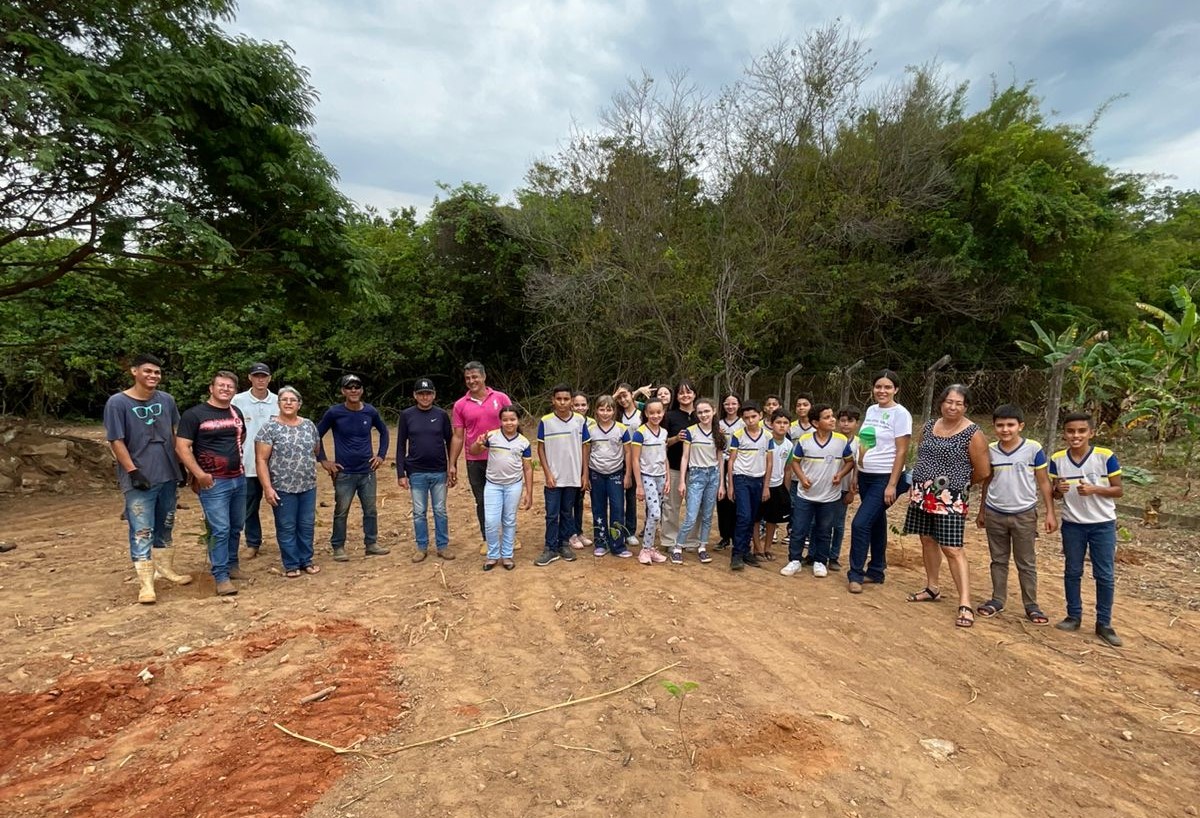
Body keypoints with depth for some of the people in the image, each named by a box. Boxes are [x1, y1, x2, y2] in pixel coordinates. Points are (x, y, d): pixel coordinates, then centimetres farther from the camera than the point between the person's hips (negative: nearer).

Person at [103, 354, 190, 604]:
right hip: (139, 479, -5)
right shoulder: (118, 403, -9)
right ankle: (145, 584, 4)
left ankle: (166, 568, 33)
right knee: (142, 532, -2)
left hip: (168, 475, 5)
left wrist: (181, 465, 13)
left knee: (165, 526, 18)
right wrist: (133, 471, -16)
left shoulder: (167, 400, 3)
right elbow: (116, 441, -10)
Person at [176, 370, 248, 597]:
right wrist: (199, 474, -18)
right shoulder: (194, 414, -8)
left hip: (239, 479, 6)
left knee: (236, 527, 14)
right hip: (213, 483, -6)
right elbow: (182, 447, -12)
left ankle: (231, 565, 30)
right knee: (220, 530, -6)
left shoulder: (237, 412, 10)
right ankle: (221, 577, 2)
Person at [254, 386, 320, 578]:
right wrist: (267, 488, -15)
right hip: (282, 488, -4)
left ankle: (306, 561, 24)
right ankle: (291, 565, 17)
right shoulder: (270, 427, -8)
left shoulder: (309, 425, 6)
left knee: (307, 525, 11)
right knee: (287, 527, 5)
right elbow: (261, 460, -10)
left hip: (308, 486, 4)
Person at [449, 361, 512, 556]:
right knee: (482, 501, 11)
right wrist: (452, 465, 1)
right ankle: (486, 539, 25)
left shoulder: (501, 398, -3)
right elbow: (458, 437, 3)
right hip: (475, 461, 1)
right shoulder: (460, 405, 0)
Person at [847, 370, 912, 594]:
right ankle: (876, 571, 26)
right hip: (866, 476, 7)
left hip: (885, 478, -7)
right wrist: (856, 474, 13)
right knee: (876, 523, 15)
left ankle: (855, 574, 2)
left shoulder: (900, 414, -11)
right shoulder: (871, 410, 9)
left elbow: (901, 452, -13)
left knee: (860, 524, -11)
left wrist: (892, 485, -16)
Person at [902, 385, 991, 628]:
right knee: (928, 540, 14)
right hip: (922, 494, 6)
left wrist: (959, 482, 9)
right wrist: (922, 482, 11)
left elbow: (983, 472, -4)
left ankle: (965, 604, -3)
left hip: (949, 499, -6)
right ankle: (932, 589, 28)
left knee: (952, 548, -8)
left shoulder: (973, 434, -9)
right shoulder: (928, 426, 7)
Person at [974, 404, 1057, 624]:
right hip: (995, 514, 2)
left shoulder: (1033, 449, -8)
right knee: (998, 560, 13)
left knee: (1026, 563, 8)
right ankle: (997, 600, 22)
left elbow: (1044, 482, -2)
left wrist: (1050, 513, -5)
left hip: (1024, 515, -2)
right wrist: (982, 511, 15)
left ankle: (1031, 606, 17)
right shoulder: (990, 450, -1)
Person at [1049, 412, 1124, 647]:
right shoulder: (1057, 459, -4)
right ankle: (1074, 616, 25)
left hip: (1103, 524, -2)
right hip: (1072, 524, 2)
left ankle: (1104, 624, 18)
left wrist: (1094, 489, -22)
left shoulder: (1106, 457, -11)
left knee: (1105, 576, 5)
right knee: (1072, 572, 11)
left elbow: (1119, 490, -5)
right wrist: (1059, 490, -18)